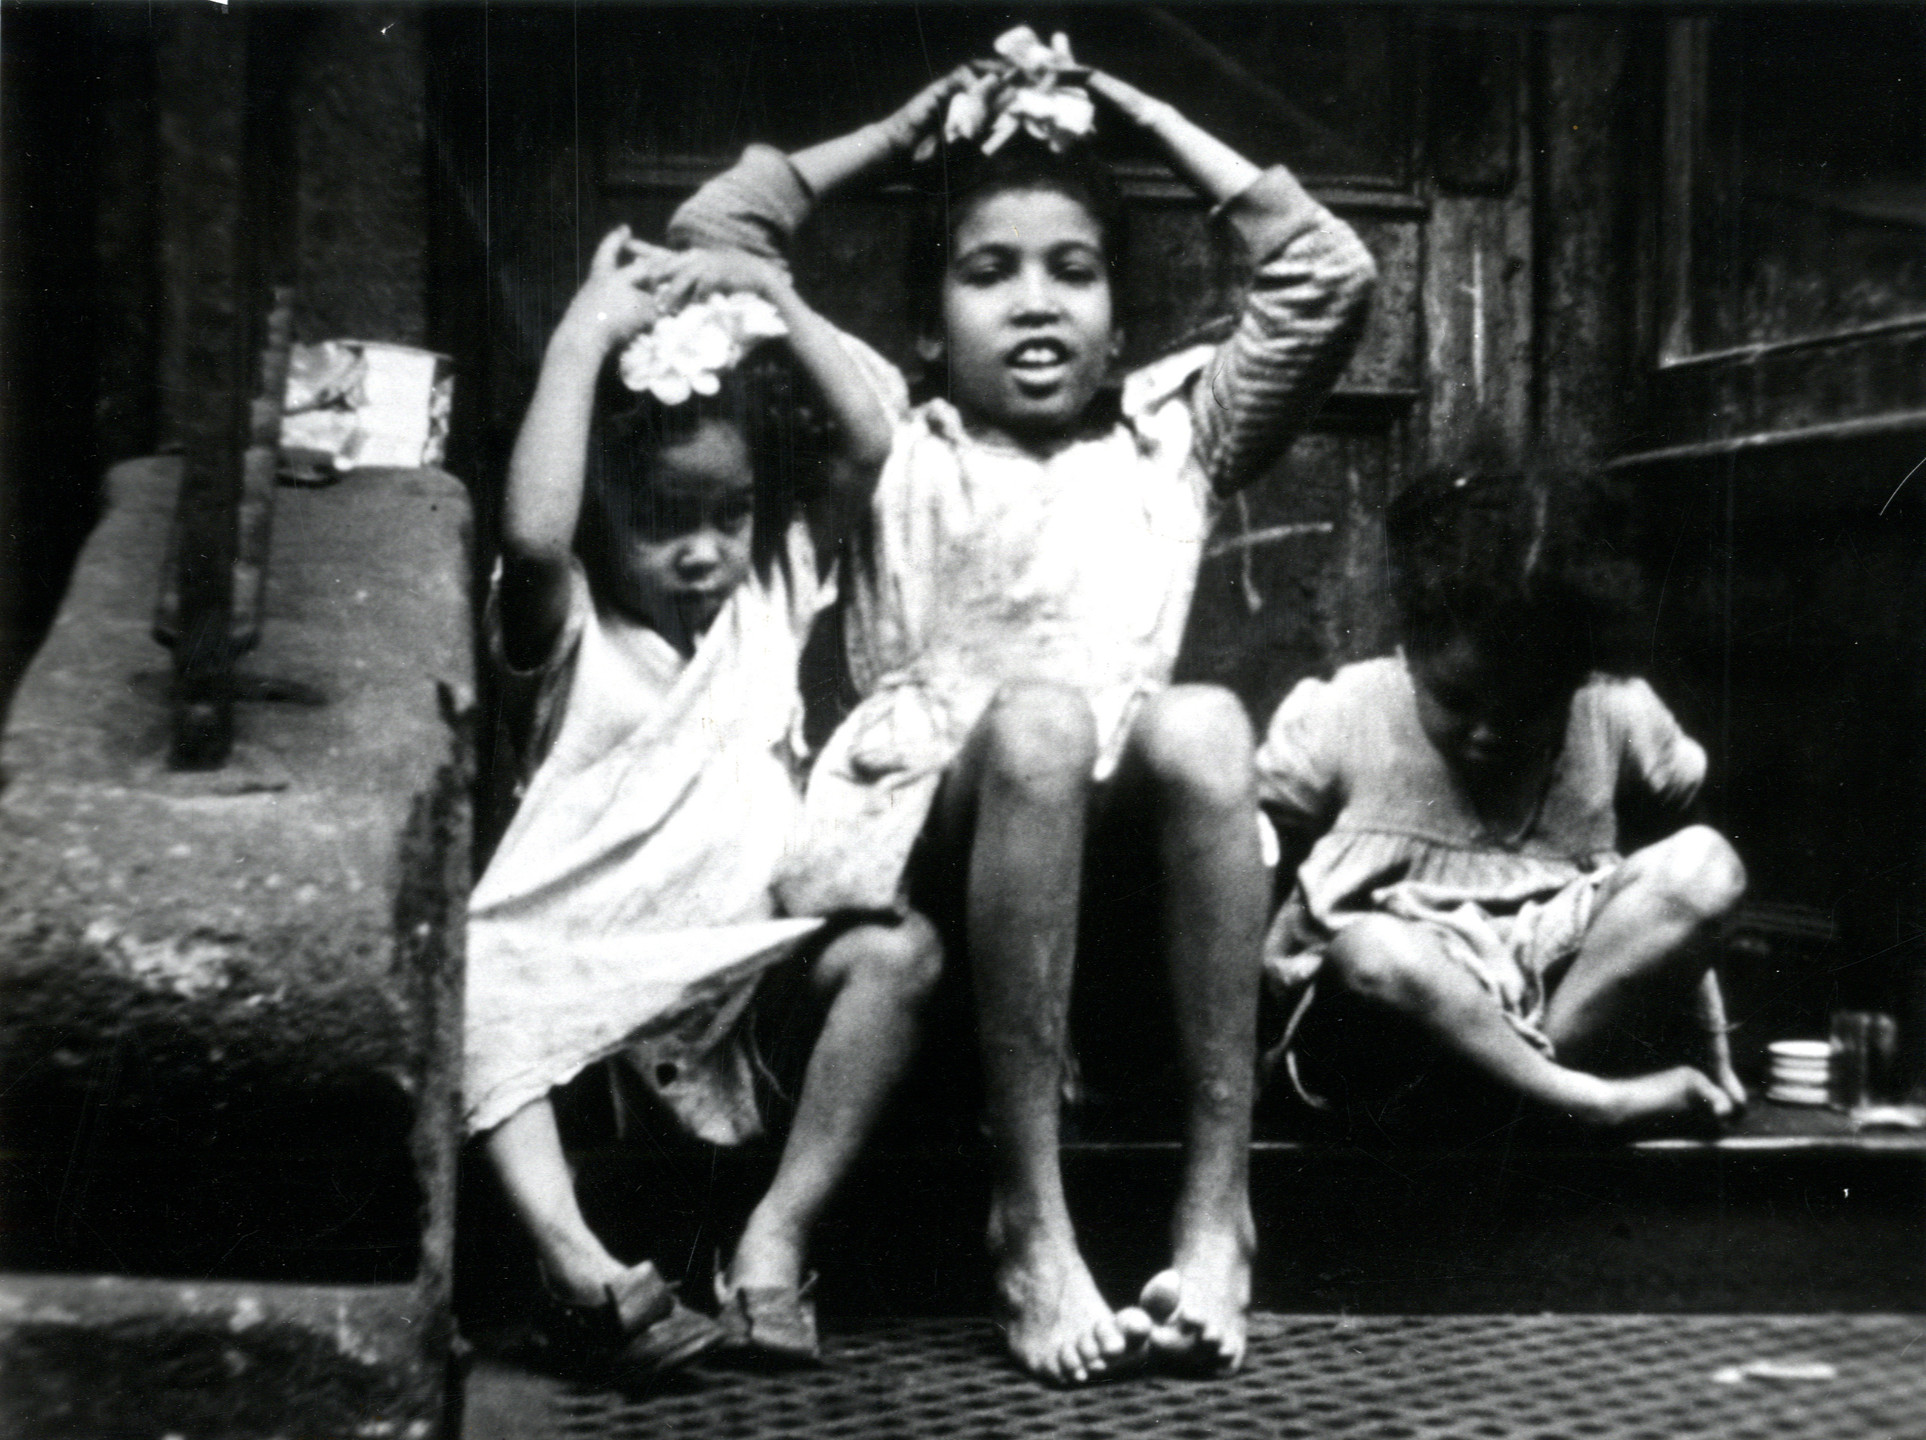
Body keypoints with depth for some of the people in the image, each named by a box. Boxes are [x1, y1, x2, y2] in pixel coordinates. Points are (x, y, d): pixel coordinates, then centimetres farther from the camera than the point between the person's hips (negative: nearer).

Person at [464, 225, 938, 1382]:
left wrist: (776, 298, -4)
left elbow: (868, 442, 0)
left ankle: (780, 1232, -22)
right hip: (581, 944, -2)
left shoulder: (773, 591, 10)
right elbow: (530, 534, -25)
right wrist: (584, 338, -19)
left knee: (900, 952, -25)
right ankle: (576, 1261, -41)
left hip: (750, 936, 2)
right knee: (472, 995, -30)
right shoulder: (566, 627, -1)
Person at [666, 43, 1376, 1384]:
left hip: (1124, 848, 2)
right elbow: (707, 243, 18)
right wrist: (898, 135, 25)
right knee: (1037, 717, -35)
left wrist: (1158, 126, 23)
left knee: (1204, 722, -32)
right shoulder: (893, 449, 20)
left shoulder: (1173, 434, 24)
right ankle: (1029, 1220, -33)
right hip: (933, 843, -1)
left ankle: (1218, 1210, -31)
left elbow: (1333, 278, 16)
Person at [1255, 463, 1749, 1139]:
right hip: (1384, 1011, -3)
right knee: (1371, 948, -40)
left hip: (1555, 994, 3)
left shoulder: (1620, 723, -1)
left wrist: (1710, 1034, 4)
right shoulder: (1334, 723, -7)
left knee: (1709, 863, -18)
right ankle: (1587, 1100, -28)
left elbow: (1684, 903, 10)